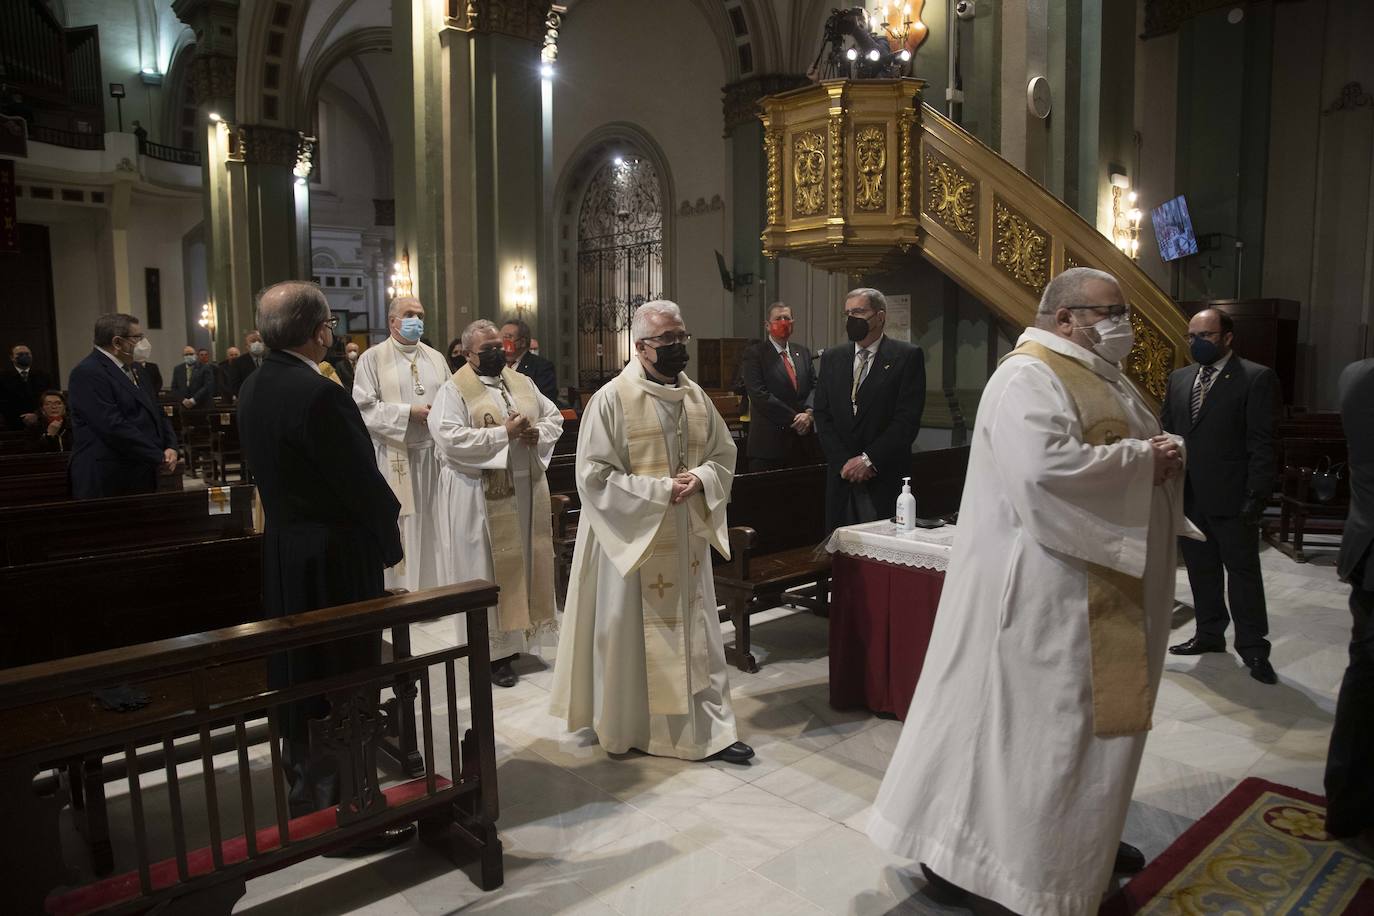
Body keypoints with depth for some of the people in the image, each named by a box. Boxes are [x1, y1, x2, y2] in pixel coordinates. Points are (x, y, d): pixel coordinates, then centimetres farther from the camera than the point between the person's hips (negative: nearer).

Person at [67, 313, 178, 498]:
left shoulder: (132, 369, 15)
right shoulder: (88, 373, -13)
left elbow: (155, 412, 19)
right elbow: (114, 427, -21)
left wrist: (170, 447, 0)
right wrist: (159, 458, -17)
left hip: (141, 477, 8)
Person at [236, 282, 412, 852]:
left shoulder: (253, 388, 5)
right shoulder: (319, 394, -23)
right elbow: (362, 481, -21)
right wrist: (389, 537, -4)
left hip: (284, 547, 9)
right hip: (336, 558, -9)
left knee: (301, 679, 21)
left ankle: (306, 797, 38)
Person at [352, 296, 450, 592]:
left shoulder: (436, 358, 14)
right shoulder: (372, 358, -1)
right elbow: (363, 407, -9)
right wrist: (408, 412, -14)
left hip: (433, 455, 4)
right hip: (394, 457, -4)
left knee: (433, 527, 7)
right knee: (400, 530, -1)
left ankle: (435, 587, 16)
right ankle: (399, 593, 8)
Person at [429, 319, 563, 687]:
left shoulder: (522, 383, 12)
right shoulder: (454, 390, -7)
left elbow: (554, 416, 15)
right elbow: (448, 437, -19)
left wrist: (537, 433, -8)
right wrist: (504, 433, -20)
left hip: (526, 490, 6)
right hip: (483, 496, -6)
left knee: (524, 561, 12)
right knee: (488, 569, 0)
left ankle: (517, 634, 26)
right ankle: (492, 649, 9)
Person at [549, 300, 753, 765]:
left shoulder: (696, 396, 6)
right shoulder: (611, 399, -11)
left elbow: (724, 454, 13)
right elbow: (594, 477, -14)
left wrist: (700, 478, -9)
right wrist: (660, 490, -18)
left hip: (686, 540, 5)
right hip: (632, 539, -5)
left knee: (696, 633, 10)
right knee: (631, 635, 7)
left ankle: (711, 728, 22)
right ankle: (627, 727, 27)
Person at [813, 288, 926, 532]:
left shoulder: (907, 356, 0)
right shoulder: (832, 358, 13)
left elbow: (908, 419, -8)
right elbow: (823, 416, 7)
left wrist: (869, 459, -12)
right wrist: (844, 462, -5)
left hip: (886, 479, -3)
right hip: (841, 476, 4)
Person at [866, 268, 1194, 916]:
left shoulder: (1101, 376, 15)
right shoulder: (1028, 379, -17)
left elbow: (1140, 445, 22)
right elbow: (1046, 469, -31)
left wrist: (1163, 454, -2)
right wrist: (1142, 459, -19)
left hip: (1112, 582, 10)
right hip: (1050, 587, -10)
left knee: (1099, 710, 19)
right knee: (1027, 715, 0)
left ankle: (1086, 835, 39)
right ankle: (953, 848, 16)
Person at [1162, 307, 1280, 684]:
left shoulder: (1256, 378, -6)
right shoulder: (1179, 378, 11)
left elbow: (1261, 443, -10)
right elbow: (1165, 431, 11)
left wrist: (1256, 495, -15)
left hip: (1231, 498, -5)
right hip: (1187, 495, 5)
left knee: (1243, 571, 4)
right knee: (1200, 569, 14)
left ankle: (1253, 647, 15)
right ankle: (1210, 633, 28)